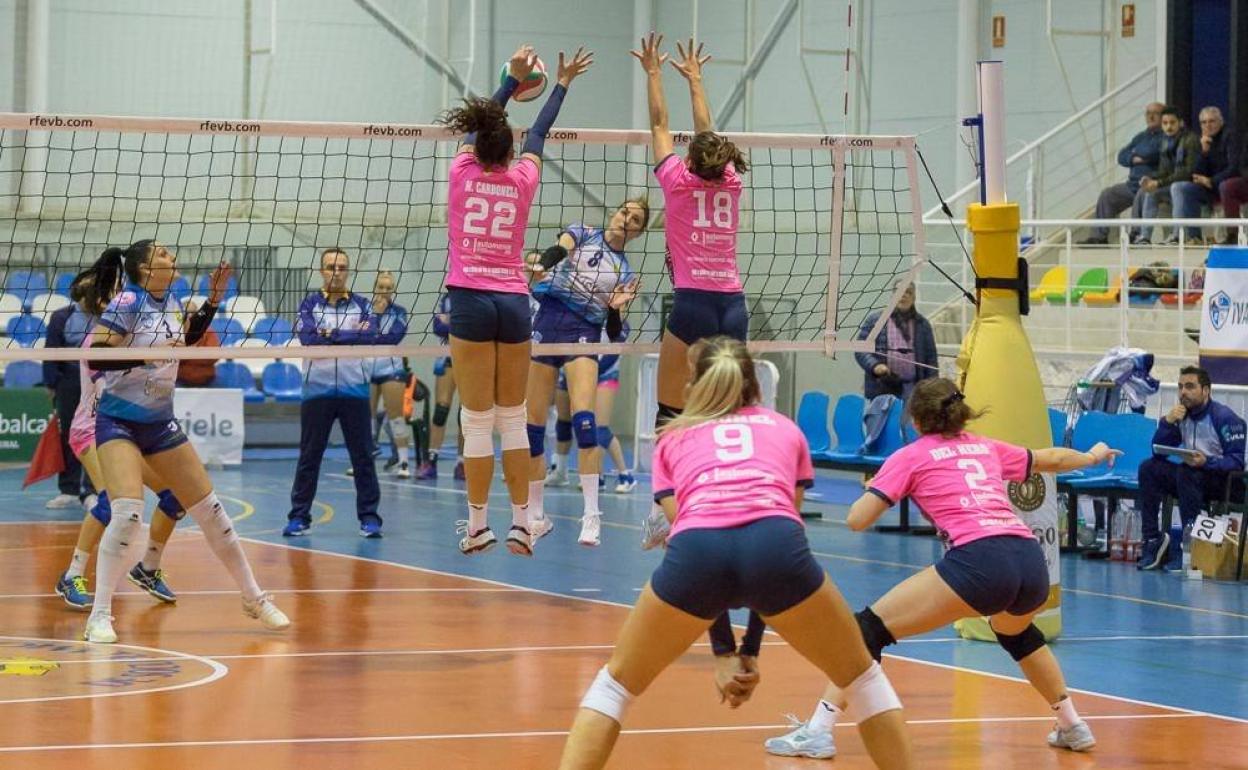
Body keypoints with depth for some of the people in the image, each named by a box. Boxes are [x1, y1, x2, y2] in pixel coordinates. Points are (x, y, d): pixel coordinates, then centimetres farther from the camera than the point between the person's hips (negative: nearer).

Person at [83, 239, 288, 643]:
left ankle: (254, 598, 23)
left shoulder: (169, 301, 3)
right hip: (118, 423, -7)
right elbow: (93, 356, -24)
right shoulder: (128, 302, -17)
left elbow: (186, 337, 24)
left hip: (160, 423, 7)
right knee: (127, 513, -24)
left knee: (211, 510, 9)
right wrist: (146, 356, -31)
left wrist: (212, 301, 12)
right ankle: (99, 617, -14)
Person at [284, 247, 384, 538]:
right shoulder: (310, 304, 5)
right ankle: (299, 516, 10)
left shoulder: (361, 304, 7)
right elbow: (307, 337, -12)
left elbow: (369, 336, -10)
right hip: (317, 390, 0)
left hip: (354, 390, 0)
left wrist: (330, 335, -12)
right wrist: (350, 335, -11)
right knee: (309, 456, 4)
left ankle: (369, 517, 6)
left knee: (362, 455, 1)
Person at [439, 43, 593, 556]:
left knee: (477, 420, -3)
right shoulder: (522, 181, 2)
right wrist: (562, 83, 34)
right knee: (513, 418, 7)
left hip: (471, 301, -1)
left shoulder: (463, 172, -1)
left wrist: (513, 79, 30)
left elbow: (479, 124, 17)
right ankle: (520, 522, 4)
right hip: (515, 302, 2)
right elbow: (538, 133, 19)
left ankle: (478, 525, -2)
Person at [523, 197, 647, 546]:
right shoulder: (581, 234, 10)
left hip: (584, 333, 0)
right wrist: (541, 263, -36)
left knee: (584, 417, -21)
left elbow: (614, 332, 11)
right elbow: (558, 251, -14)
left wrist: (616, 308, -10)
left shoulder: (626, 273, 13)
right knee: (531, 424, -1)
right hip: (547, 322, 0)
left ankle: (592, 515, -20)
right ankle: (535, 515, 11)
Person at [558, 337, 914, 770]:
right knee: (860, 676, 23)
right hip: (776, 545, 0)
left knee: (617, 681, 22)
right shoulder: (785, 430, 34)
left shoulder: (673, 439, 32)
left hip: (695, 550, 0)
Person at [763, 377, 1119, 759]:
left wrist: (871, 490, 28)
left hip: (979, 560, -6)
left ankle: (817, 730, -13)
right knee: (1015, 632, 40)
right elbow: (1050, 459, 44)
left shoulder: (911, 456, 13)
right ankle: (1072, 726, 43)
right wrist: (1092, 456, 65)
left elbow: (857, 519, 5)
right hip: (1032, 561, 6)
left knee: (870, 627, 0)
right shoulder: (986, 448, 27)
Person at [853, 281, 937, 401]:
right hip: (882, 389, -1)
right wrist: (874, 365, -14)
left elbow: (931, 358, 13)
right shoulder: (875, 319, 7)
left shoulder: (922, 324, 12)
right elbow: (860, 349, 4)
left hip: (911, 390, 1)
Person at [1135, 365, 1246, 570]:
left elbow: (1238, 461, -19)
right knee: (1148, 468, -9)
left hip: (1223, 480, -7)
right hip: (1192, 476, 7)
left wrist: (1206, 461, -35)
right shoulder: (1182, 415, 7)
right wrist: (1167, 422, -9)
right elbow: (1159, 453, 6)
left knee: (1186, 471, -34)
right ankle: (1152, 540, -14)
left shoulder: (1224, 417, -13)